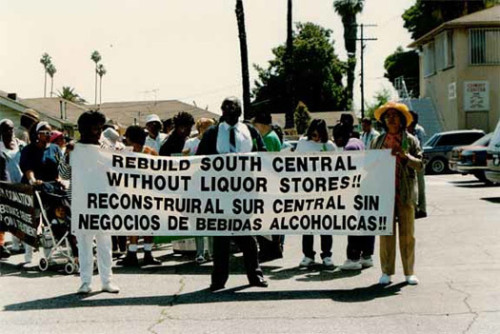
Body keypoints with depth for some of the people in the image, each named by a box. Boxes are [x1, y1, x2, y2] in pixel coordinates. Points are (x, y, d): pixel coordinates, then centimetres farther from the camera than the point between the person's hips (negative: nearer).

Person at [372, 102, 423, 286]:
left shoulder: (410, 140, 7)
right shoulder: (377, 141, 11)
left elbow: (420, 164, 0)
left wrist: (404, 155, -15)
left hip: (405, 193, -1)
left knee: (407, 234, 3)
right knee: (386, 233, 2)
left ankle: (409, 272, 12)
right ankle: (386, 272, 9)